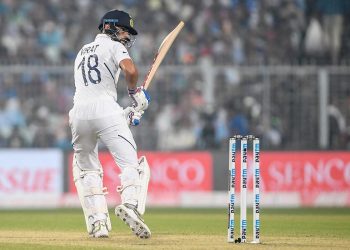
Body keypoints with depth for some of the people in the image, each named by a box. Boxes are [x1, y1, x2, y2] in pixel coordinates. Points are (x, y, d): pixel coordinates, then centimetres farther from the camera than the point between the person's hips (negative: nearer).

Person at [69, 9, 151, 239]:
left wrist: (125, 114, 21)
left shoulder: (83, 52, 30)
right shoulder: (114, 46, 8)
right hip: (105, 110, -6)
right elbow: (130, 69, -14)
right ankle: (130, 204, -33)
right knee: (131, 163, -7)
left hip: (79, 111, 6)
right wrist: (135, 91, 6)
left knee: (87, 169, 18)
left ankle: (97, 222, 6)